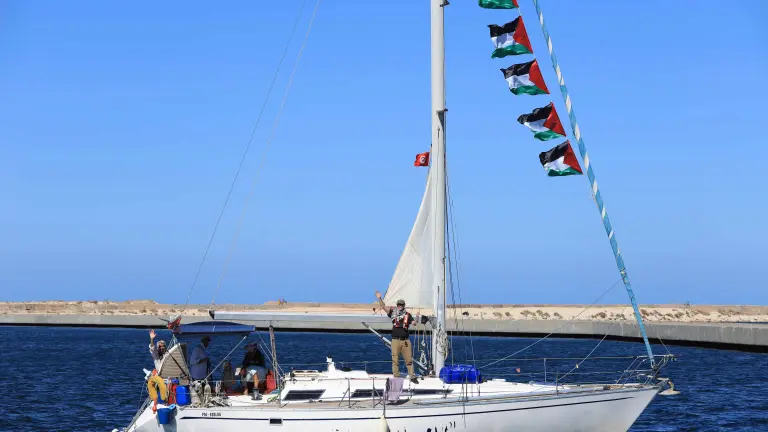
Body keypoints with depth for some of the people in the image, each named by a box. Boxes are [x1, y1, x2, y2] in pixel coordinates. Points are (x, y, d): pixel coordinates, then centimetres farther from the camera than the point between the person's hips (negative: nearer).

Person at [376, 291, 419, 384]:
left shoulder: (408, 315, 4)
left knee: (409, 359, 5)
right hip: (395, 340, 0)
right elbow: (384, 307, -3)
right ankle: (396, 377, 11)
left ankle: (412, 377, 12)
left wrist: (416, 319, -27)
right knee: (395, 360, 3)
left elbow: (414, 323, -6)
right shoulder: (393, 312, 4)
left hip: (406, 341, 0)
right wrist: (379, 298, -15)